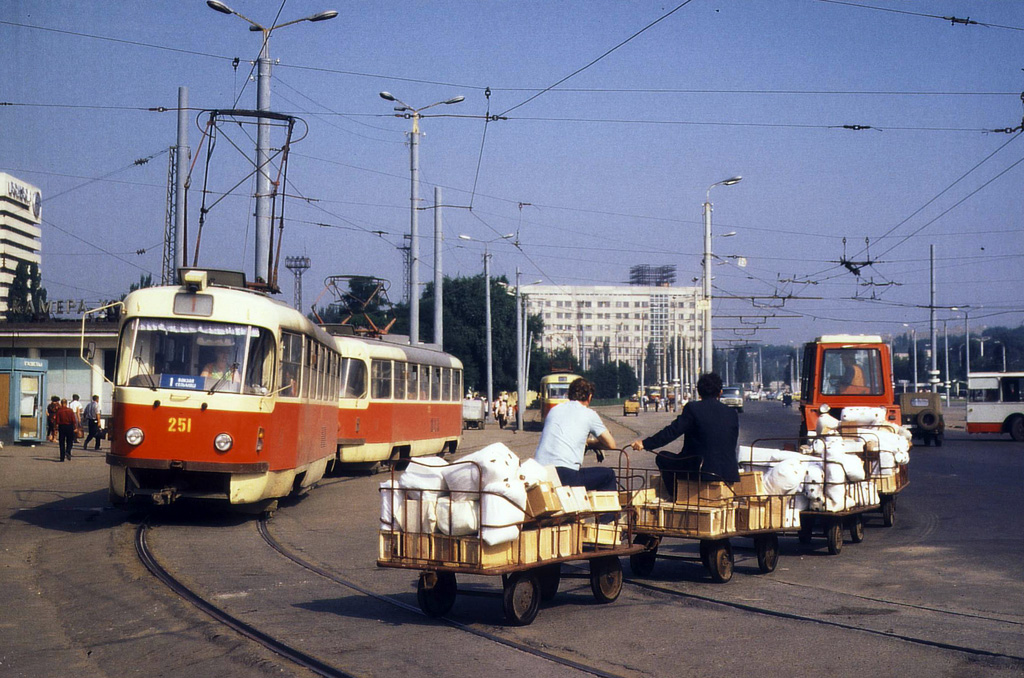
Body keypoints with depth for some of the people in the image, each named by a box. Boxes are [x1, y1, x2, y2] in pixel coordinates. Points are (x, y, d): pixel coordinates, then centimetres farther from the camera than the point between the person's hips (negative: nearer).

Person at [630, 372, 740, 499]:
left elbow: (672, 431, -8)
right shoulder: (732, 413, 8)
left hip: (702, 472, -6)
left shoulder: (693, 408, -6)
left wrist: (645, 444, -1)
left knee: (663, 459, 14)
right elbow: (731, 446, 14)